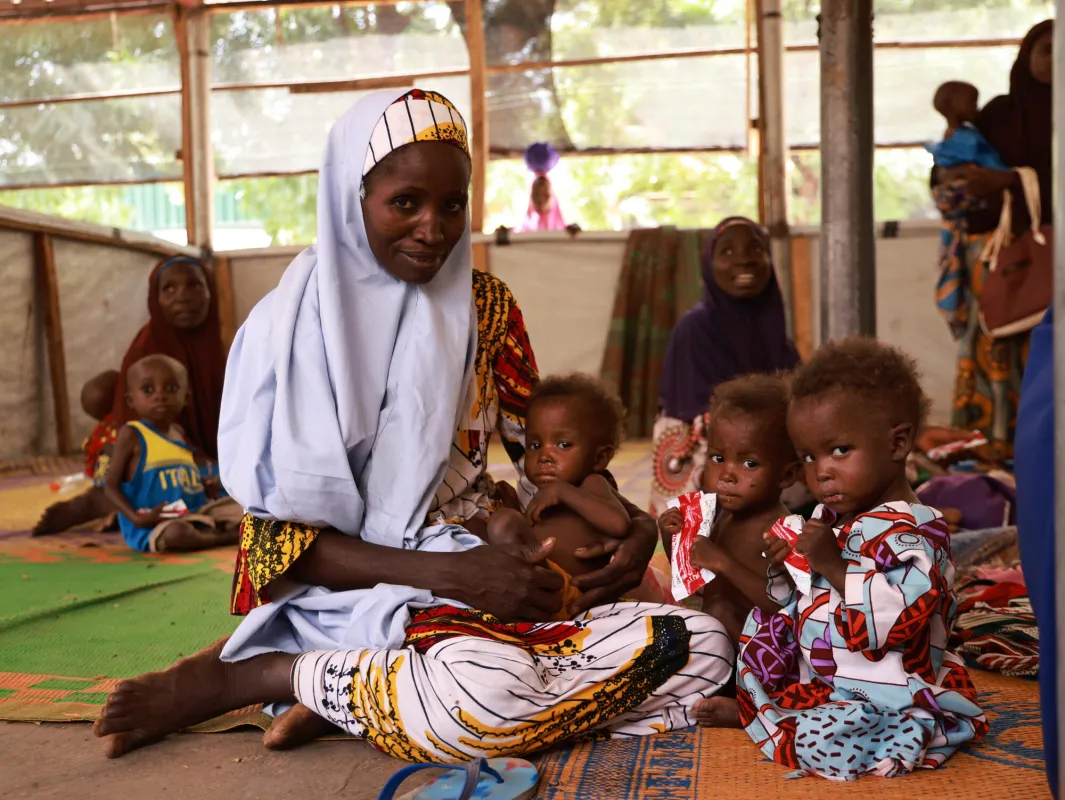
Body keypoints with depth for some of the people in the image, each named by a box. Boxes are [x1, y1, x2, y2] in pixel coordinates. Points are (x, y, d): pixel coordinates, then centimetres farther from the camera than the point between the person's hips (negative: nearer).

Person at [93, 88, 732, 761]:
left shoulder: (482, 308, 8)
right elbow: (278, 538, -8)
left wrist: (635, 523, -8)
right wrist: (449, 574, -22)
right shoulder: (291, 325, -5)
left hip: (474, 577, 6)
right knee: (491, 687, -38)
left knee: (704, 645, -15)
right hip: (346, 596, -6)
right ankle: (234, 675, -11)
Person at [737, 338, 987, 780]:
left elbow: (898, 615, -36)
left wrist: (832, 566, -30)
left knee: (819, 743, -30)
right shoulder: (829, 518, 8)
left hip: (885, 701, -10)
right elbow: (806, 599, 23)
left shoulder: (909, 531, -21)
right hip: (819, 682, 10)